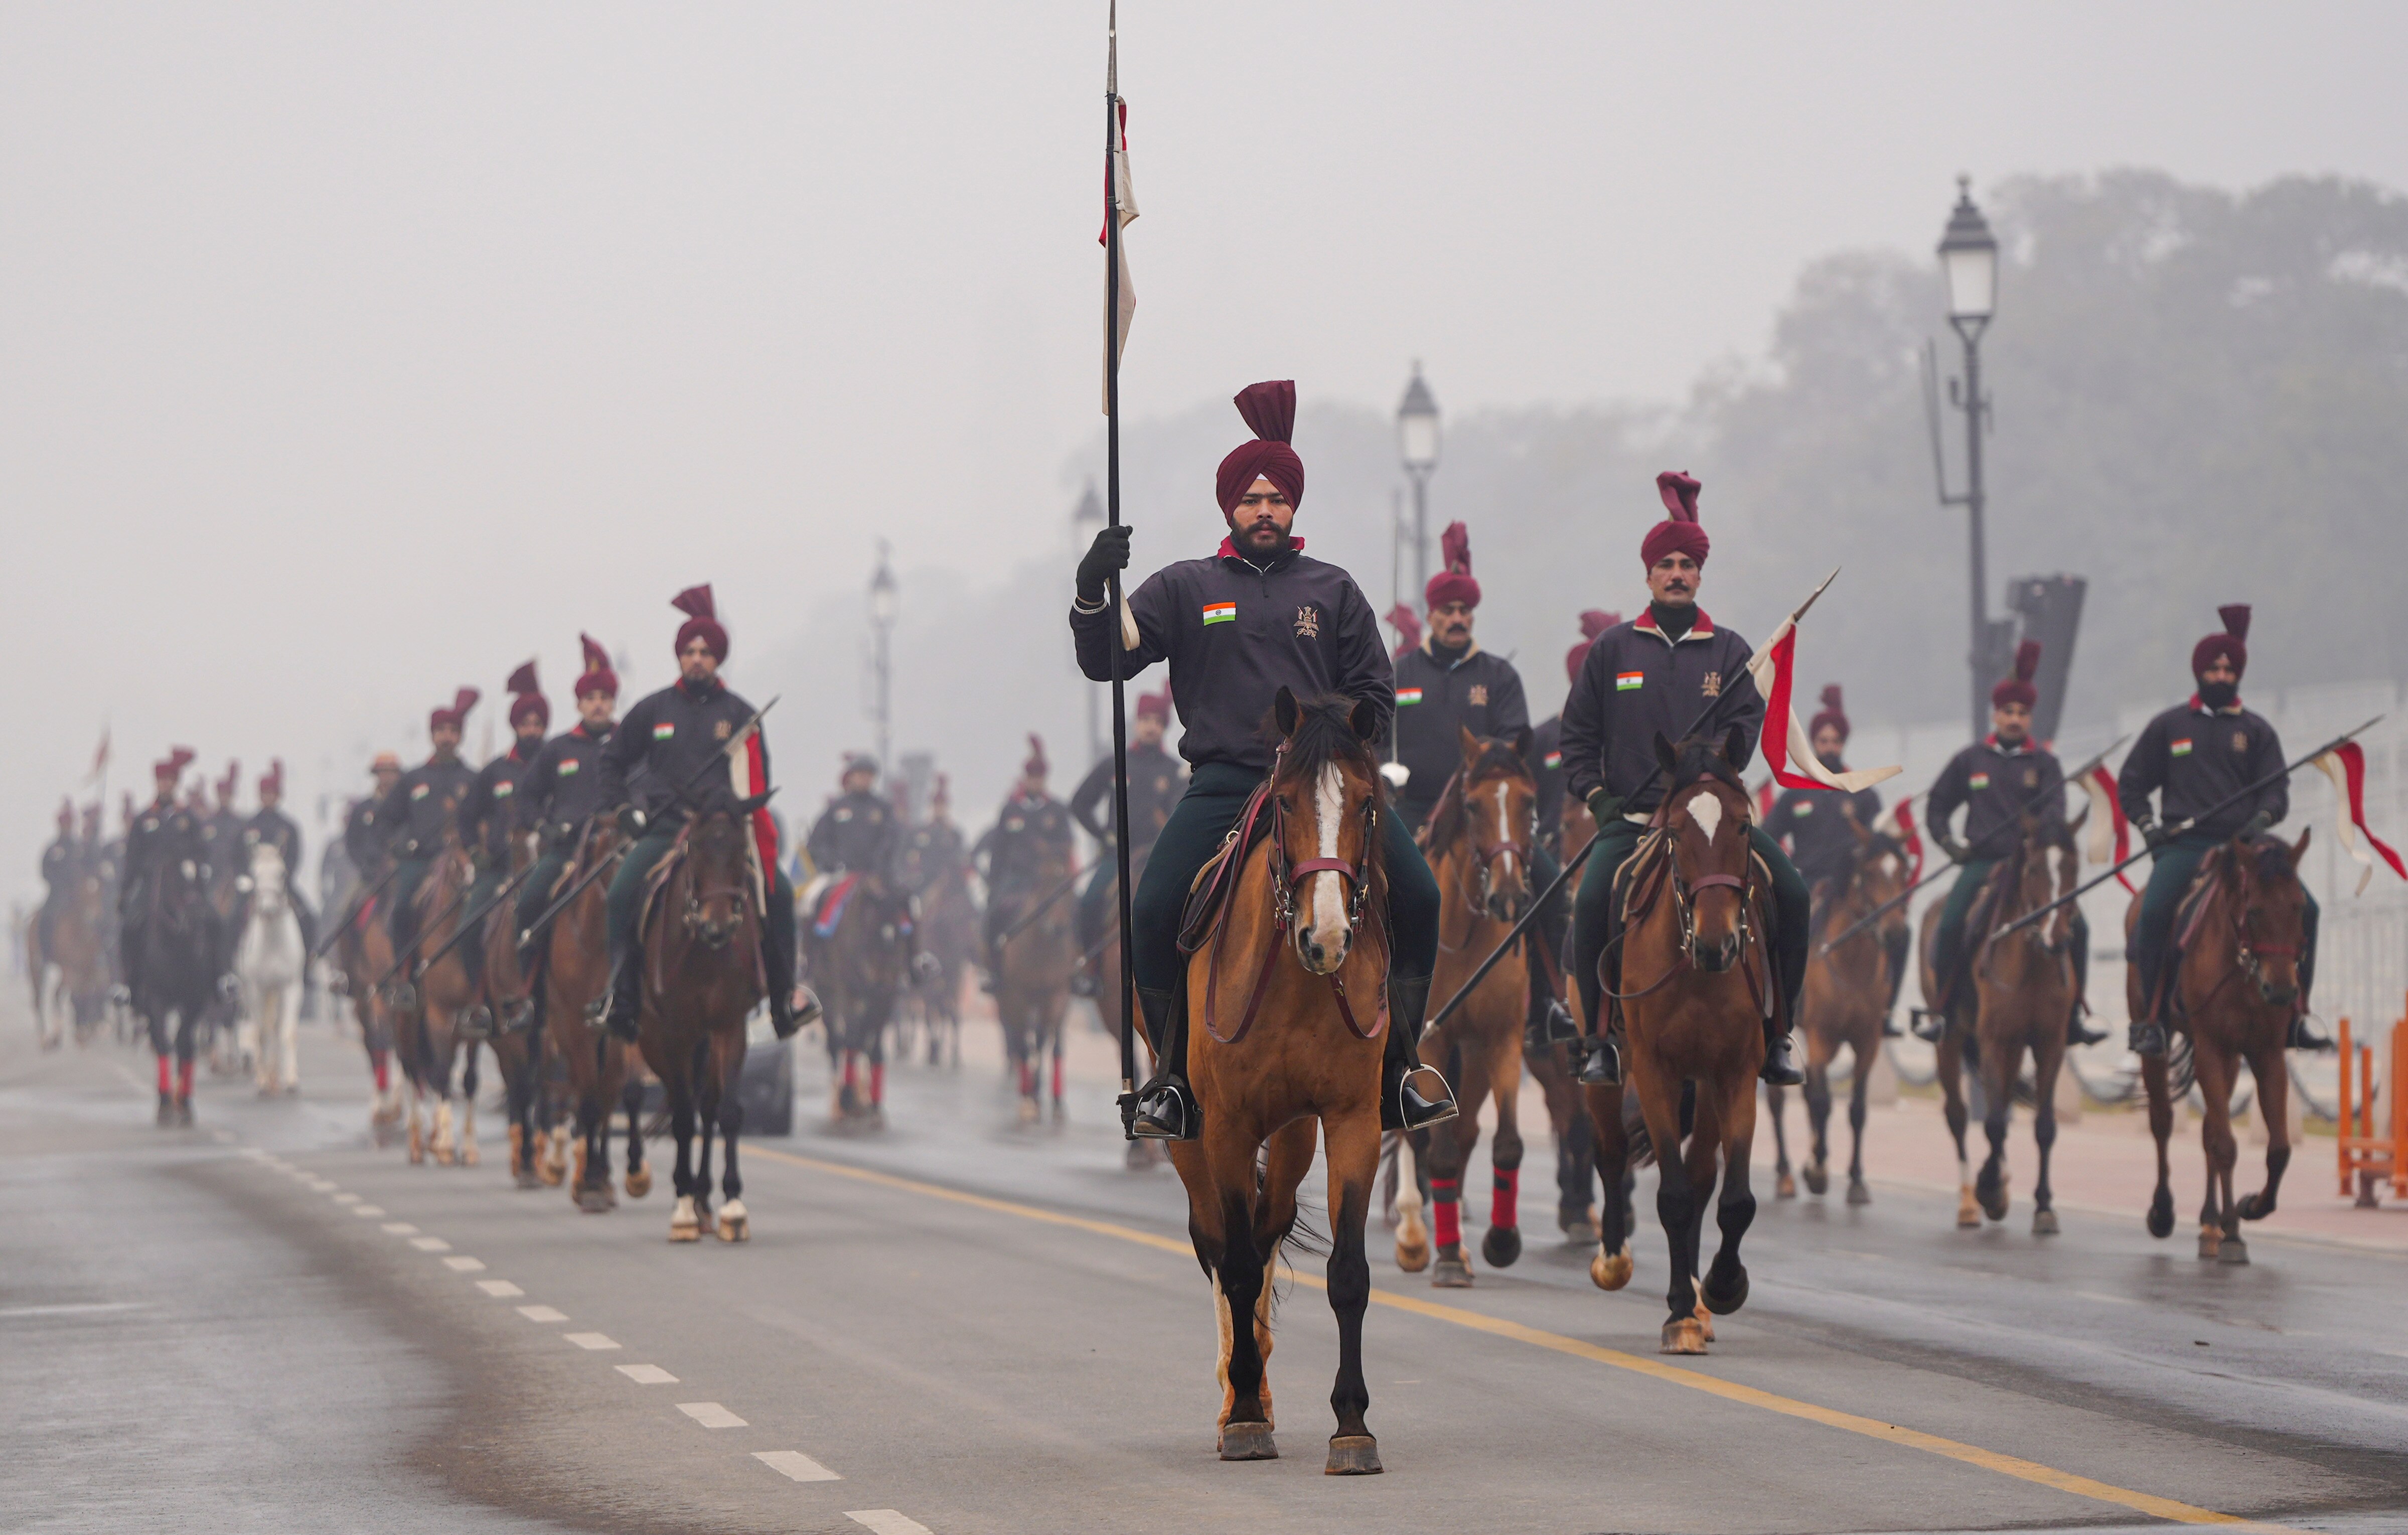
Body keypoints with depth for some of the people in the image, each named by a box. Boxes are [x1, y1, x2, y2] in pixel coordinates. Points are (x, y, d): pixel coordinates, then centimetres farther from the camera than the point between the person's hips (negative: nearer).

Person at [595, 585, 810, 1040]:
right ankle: (622, 994, -16)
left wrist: (730, 805, -8)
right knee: (622, 890, -25)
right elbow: (612, 760, 20)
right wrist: (623, 810, 7)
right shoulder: (653, 711, 11)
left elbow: (757, 780, 10)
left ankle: (784, 994, -8)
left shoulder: (739, 715, 10)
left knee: (778, 890, -20)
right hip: (662, 829, 0)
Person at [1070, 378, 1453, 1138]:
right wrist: (1091, 592, -12)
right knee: (1155, 914, -21)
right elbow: (1106, 661, 6)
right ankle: (1176, 1075, -2)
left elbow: (1375, 693, 15)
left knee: (1416, 897, -17)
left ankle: (1399, 1061, -1)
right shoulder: (1184, 589, 13)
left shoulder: (1331, 590, 15)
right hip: (1224, 783, -1)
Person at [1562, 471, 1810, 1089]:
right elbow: (1577, 732, 15)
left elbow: (1745, 724, 0)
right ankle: (1602, 1040, -13)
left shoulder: (1728, 651, 11)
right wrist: (1596, 794, 1)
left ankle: (1775, 1036, -6)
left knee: (1790, 894, -18)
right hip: (1630, 818, -1)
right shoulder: (1613, 649, 11)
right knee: (1592, 903, -28)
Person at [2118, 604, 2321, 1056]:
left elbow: (2276, 791, 8)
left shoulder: (2256, 730, 13)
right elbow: (2130, 785, 18)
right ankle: (2150, 1019, -20)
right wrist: (2147, 824, 0)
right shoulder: (2169, 726, 12)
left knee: (2303, 908, -17)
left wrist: (2263, 818, -14)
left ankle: (2295, 1017, -7)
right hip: (2184, 845, -1)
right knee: (2154, 911, -29)